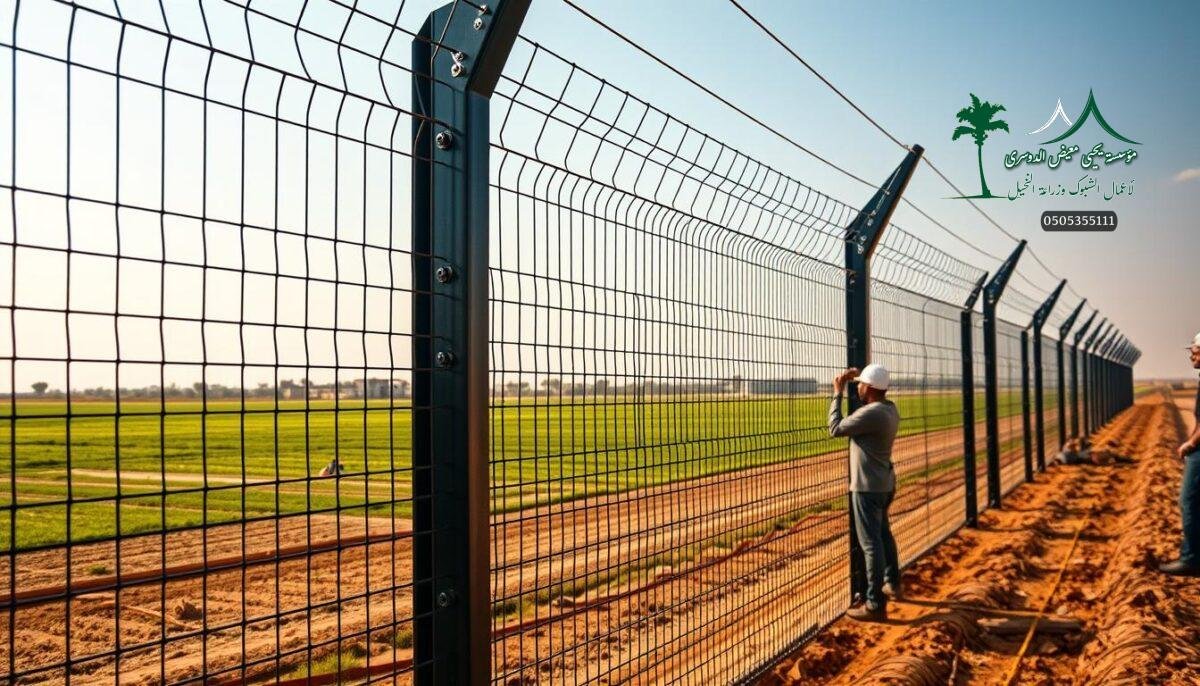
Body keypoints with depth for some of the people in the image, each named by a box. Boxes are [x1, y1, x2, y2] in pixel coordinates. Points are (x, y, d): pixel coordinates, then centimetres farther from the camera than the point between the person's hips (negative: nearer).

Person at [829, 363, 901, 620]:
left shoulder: (871, 413, -25)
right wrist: (857, 380, 18)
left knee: (871, 543, -7)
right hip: (885, 483, 10)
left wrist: (837, 394, -8)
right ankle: (892, 584, 41)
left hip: (867, 487, -10)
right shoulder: (890, 409, 3)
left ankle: (876, 605, -5)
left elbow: (835, 429, -16)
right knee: (883, 534, 25)